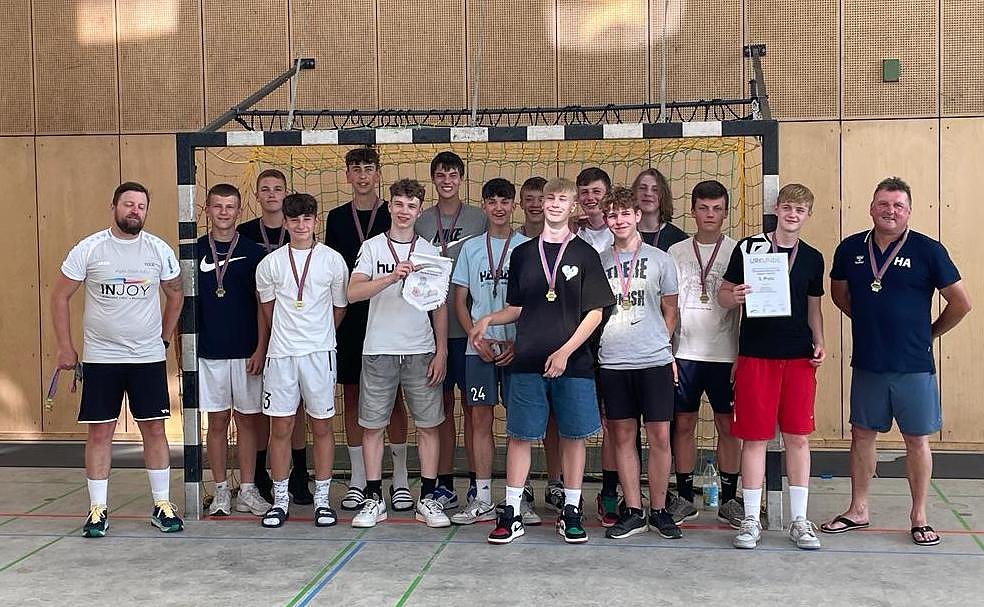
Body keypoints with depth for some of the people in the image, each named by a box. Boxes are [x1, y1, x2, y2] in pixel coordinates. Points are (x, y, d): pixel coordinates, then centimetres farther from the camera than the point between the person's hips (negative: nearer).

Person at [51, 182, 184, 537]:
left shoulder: (159, 251, 0)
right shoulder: (89, 249, -5)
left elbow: (175, 294, 14)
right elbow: (60, 296, 1)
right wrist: (65, 347, -2)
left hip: (149, 357, 1)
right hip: (100, 358, -1)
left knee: (154, 428, 4)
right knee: (99, 431, 3)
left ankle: (162, 506, 14)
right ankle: (98, 510, 14)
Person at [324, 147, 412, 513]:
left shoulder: (393, 216, 2)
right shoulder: (336, 218, 10)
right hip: (348, 318, 3)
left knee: (393, 397, 2)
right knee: (352, 397, 6)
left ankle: (400, 480, 11)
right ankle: (358, 481, 15)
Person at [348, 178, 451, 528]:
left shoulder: (429, 251, 8)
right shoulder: (372, 247, 3)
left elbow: (440, 306, 9)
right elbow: (353, 292, -11)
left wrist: (441, 352, 2)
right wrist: (392, 278, -26)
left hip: (421, 351, 1)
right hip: (379, 351, -1)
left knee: (428, 425, 2)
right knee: (372, 426, 3)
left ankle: (427, 499, 11)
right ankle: (374, 499, 14)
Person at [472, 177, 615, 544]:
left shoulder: (584, 254, 2)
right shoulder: (523, 254, 10)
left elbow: (595, 312, -2)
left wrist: (565, 352, -11)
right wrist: (489, 320, -4)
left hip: (572, 362, -1)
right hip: (527, 362, 2)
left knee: (573, 435, 5)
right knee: (519, 435, 3)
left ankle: (571, 512, 17)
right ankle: (511, 514, 10)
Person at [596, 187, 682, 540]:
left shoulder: (659, 259, 4)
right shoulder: (599, 261, 8)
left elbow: (670, 311, 11)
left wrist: (659, 345, 5)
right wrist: (601, 347, 5)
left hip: (654, 361, -2)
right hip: (612, 363, 2)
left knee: (659, 436, 0)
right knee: (622, 435, 6)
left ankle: (659, 511, 12)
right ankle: (633, 512, 16)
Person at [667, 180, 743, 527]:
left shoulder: (737, 251, 2)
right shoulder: (676, 252, 7)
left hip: (725, 354, -1)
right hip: (684, 353, 2)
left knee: (728, 426, 4)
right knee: (683, 425, 6)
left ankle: (729, 499, 15)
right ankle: (684, 497, 16)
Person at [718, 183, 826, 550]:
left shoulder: (812, 258, 10)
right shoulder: (748, 248, 0)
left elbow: (813, 308, 18)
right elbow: (723, 294, 4)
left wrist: (819, 342, 3)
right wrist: (734, 297, -18)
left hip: (799, 357, 3)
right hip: (755, 355, -3)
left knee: (798, 437, 5)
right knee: (755, 438, 1)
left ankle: (799, 520, 15)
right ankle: (751, 520, 11)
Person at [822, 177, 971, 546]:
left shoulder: (928, 250, -7)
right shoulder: (851, 249, 2)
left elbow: (960, 303, -1)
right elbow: (839, 293, 19)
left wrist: (929, 333, 7)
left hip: (914, 366, -3)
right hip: (866, 364, 3)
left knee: (917, 440, 6)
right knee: (862, 435, 11)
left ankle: (919, 517, 19)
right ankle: (858, 511, 24)